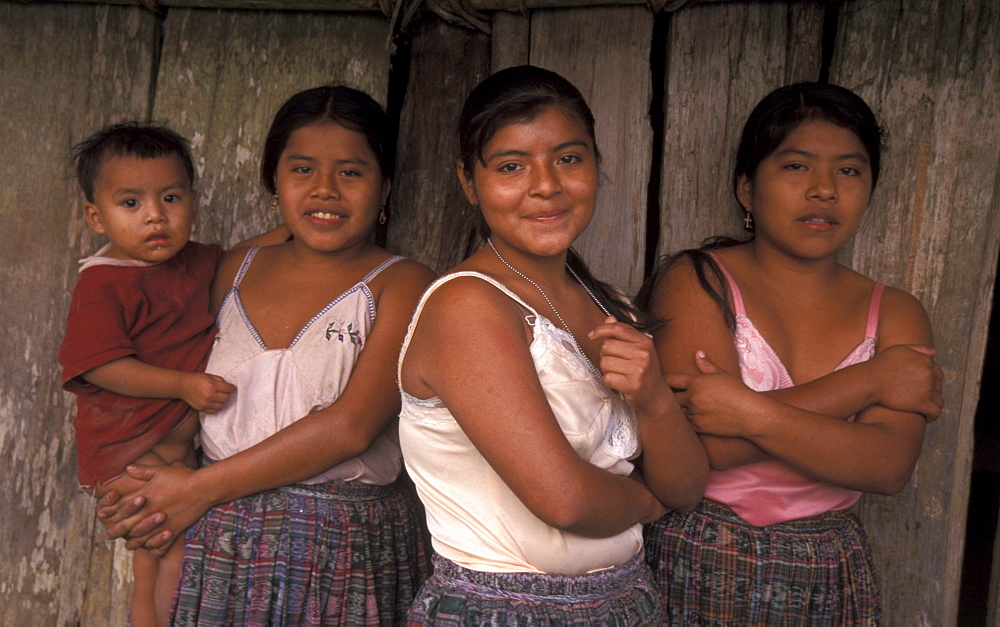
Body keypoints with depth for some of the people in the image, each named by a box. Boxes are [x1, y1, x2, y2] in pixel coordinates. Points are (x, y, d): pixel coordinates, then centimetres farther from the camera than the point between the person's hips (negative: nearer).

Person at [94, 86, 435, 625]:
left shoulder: (401, 285, -6)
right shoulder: (237, 271, 9)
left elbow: (351, 426, -15)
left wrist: (202, 487, -12)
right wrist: (159, 494, -6)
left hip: (348, 554, -3)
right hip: (222, 548, 3)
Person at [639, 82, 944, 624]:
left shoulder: (894, 314, 2)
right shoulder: (698, 281, -9)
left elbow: (890, 467, -12)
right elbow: (705, 446, -21)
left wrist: (751, 413, -24)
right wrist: (868, 382, -15)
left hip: (826, 580, 3)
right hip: (699, 572, -3)